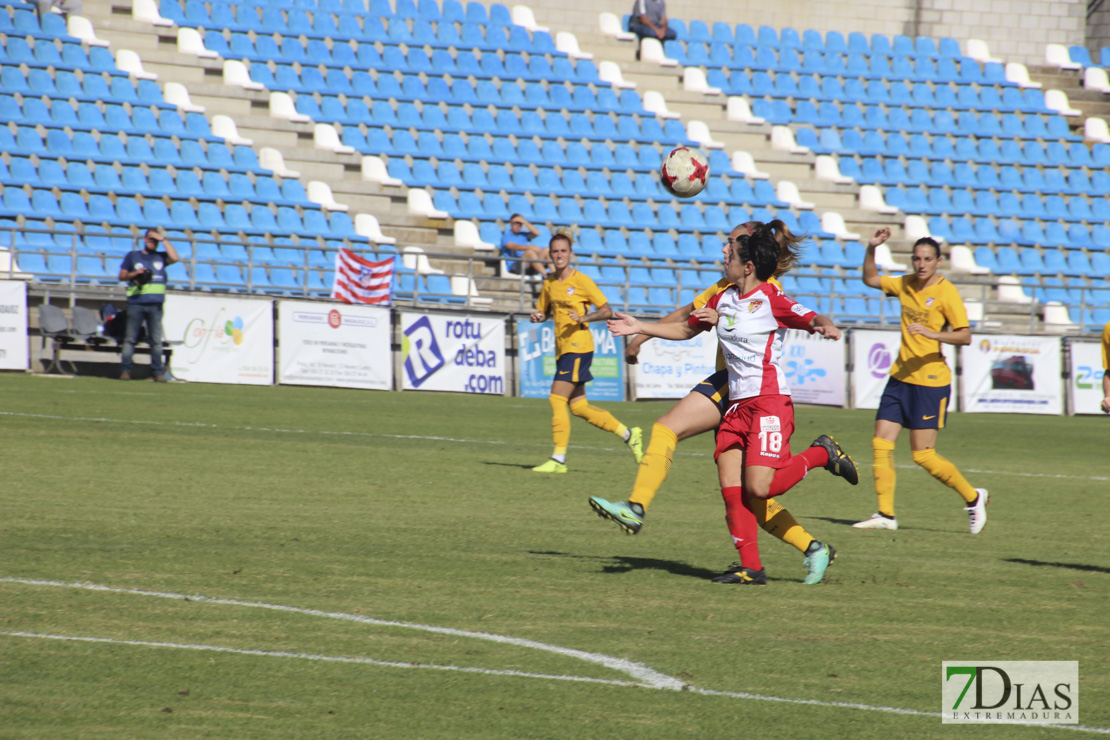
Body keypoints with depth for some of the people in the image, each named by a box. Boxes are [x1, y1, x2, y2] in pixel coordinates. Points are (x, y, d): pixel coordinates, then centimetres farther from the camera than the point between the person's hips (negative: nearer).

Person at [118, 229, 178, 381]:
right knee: (130, 338, -3)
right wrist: (134, 273, -7)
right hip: (136, 303, -1)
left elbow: (174, 258, -4)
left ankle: (158, 371, 0)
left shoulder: (160, 257, 15)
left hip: (155, 304, 1)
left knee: (156, 339, -1)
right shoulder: (133, 256, 14)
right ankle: (125, 369, -2)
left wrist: (163, 240, 1)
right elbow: (122, 275, 13)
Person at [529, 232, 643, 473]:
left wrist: (584, 318, -21)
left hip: (578, 346, -8)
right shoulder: (549, 284, 13)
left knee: (557, 398, -14)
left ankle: (558, 459, -11)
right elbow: (544, 311, 25)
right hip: (562, 349, 8)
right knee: (578, 407, 8)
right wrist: (538, 317, 2)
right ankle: (628, 434, 22)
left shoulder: (581, 281, -7)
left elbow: (607, 310, -5)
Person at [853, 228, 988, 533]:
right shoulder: (905, 285, 9)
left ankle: (973, 498, 13)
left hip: (930, 381, -7)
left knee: (923, 455, -6)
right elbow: (870, 279, 22)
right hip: (900, 378, 7)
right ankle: (885, 514, 4)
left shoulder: (946, 292, -10)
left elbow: (965, 336, -15)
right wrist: (872, 249, 6)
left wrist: (933, 334, -30)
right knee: (881, 443, -1)